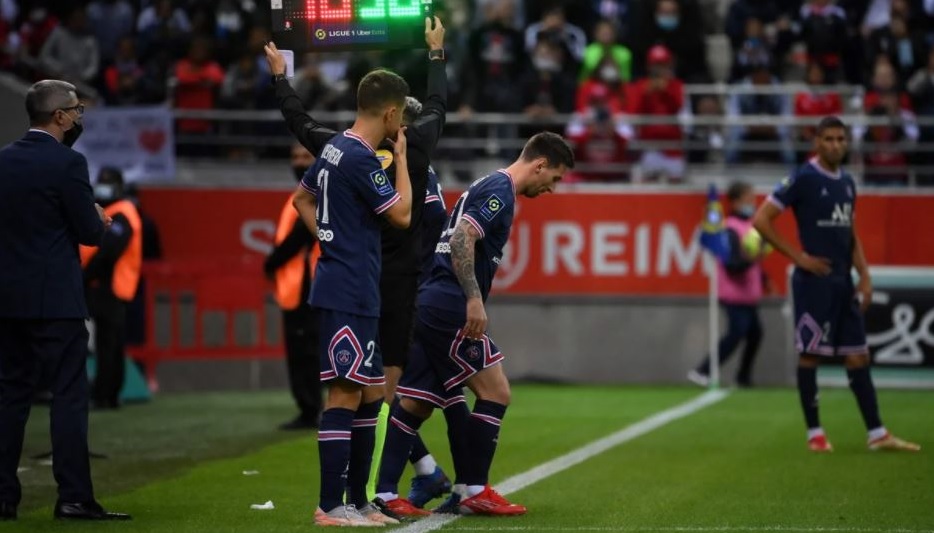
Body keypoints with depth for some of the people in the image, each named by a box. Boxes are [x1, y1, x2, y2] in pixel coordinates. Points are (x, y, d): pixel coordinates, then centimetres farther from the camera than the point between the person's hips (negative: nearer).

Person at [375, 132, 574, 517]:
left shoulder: (489, 187, 22)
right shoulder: (500, 191, -9)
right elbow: (461, 240, -21)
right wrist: (474, 299, -23)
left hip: (425, 302, 10)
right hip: (448, 307, -10)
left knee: (416, 405, 8)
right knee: (495, 392, -2)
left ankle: (383, 495, 4)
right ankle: (473, 491, 2)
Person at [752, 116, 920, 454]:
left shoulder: (847, 182, 14)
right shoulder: (803, 179, -8)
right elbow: (761, 220, -10)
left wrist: (864, 276, 11)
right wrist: (798, 257, -12)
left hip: (843, 282, 7)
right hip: (813, 282, -7)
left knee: (858, 356, 5)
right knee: (809, 354, -1)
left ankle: (877, 434, 6)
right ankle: (814, 433, 6)